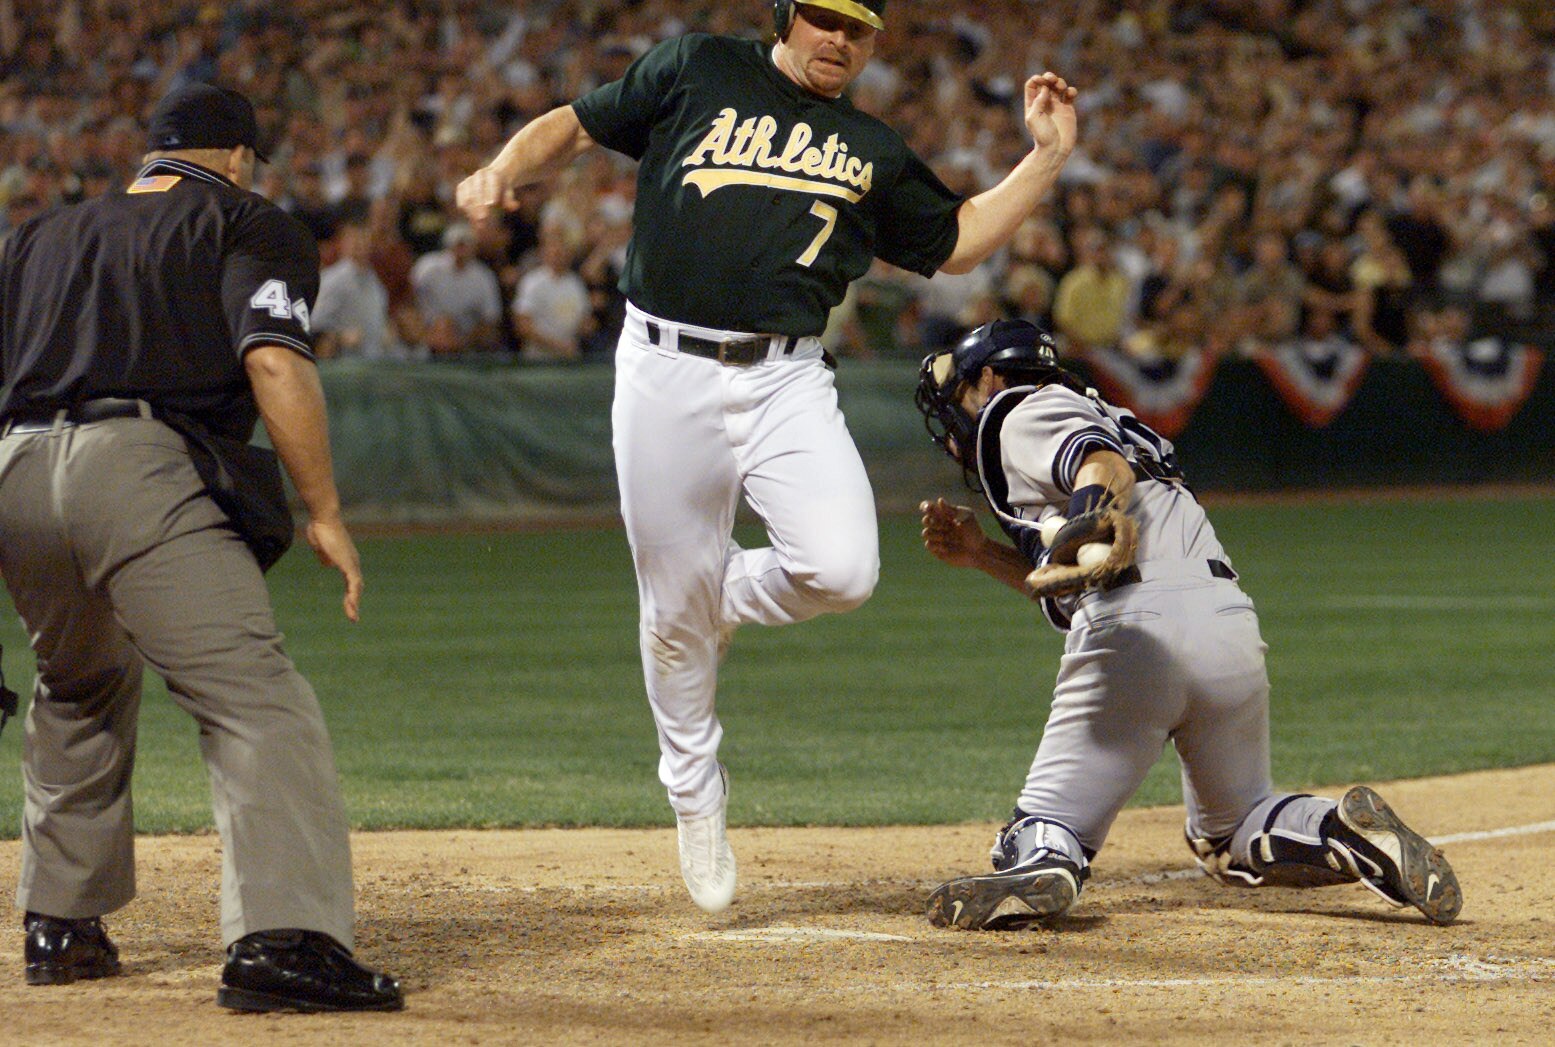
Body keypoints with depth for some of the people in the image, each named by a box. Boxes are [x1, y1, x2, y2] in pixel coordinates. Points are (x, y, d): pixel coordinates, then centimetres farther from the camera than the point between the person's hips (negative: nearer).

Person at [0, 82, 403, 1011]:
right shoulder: (248, 222, 13)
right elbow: (274, 358, -4)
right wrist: (324, 511, -4)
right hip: (136, 471, -6)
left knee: (83, 690, 30)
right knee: (258, 700, -12)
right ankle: (282, 937, -29)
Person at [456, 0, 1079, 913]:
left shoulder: (874, 153, 16)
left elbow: (955, 244, 23)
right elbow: (573, 128, 10)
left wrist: (1049, 157, 14)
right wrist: (503, 175, -9)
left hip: (785, 382, 2)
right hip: (666, 373, -2)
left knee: (843, 569, -21)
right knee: (675, 612, 3)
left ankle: (730, 597, 12)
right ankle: (697, 802, 24)